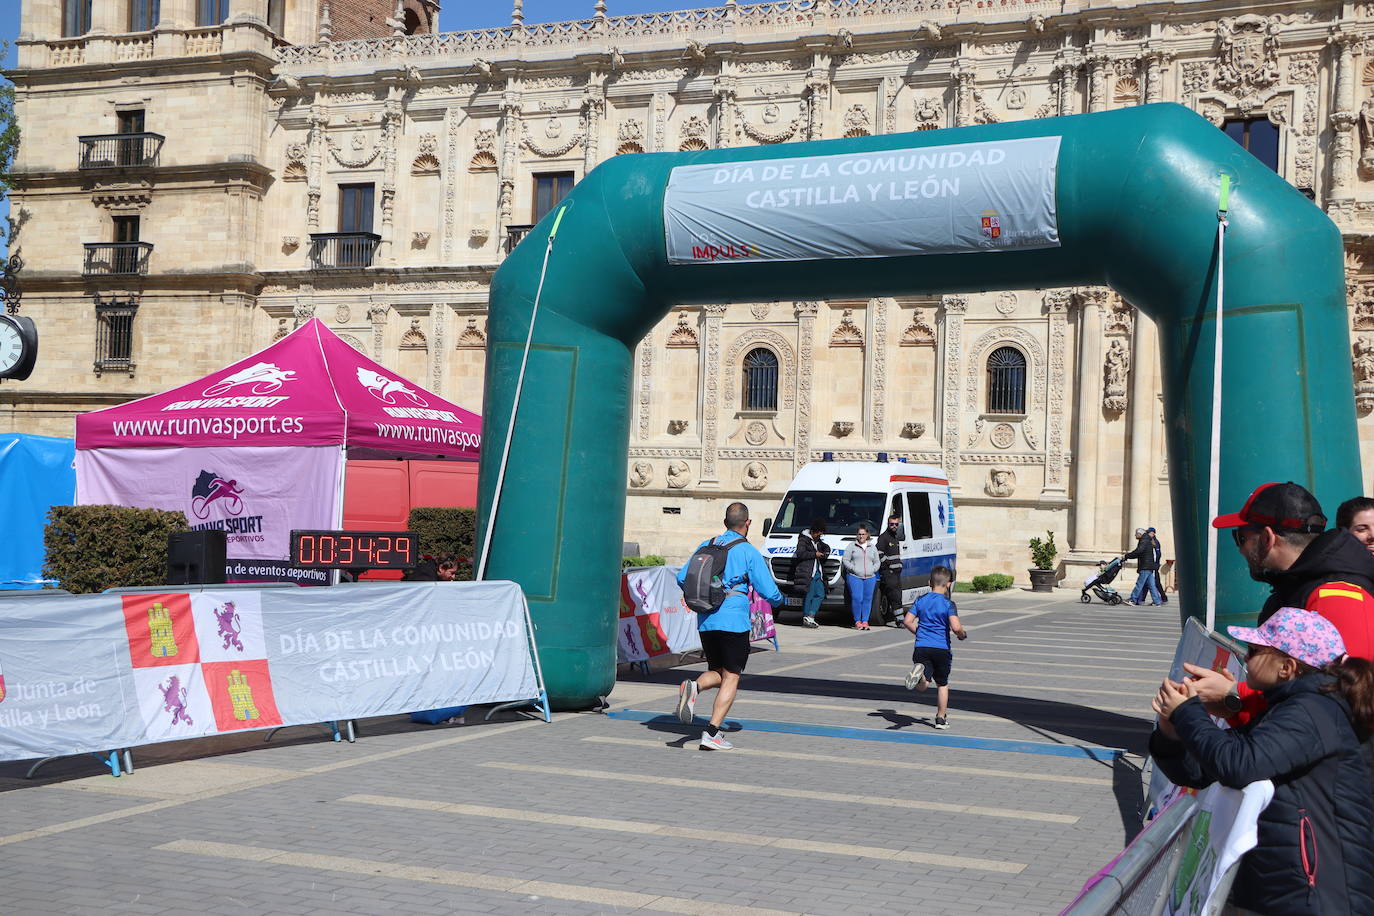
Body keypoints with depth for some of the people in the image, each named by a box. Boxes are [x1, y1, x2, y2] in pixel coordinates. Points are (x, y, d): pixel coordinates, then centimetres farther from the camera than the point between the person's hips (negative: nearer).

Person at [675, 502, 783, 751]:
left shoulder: (706, 546, 10)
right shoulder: (749, 552, -4)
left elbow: (682, 578, 11)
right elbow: (769, 592, -6)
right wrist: (779, 600, 17)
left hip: (705, 621, 5)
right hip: (734, 621, -5)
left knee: (717, 673, 19)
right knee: (730, 679, 3)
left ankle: (693, 687, -13)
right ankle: (712, 733, -6)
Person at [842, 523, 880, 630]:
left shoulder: (872, 547, 17)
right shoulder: (851, 547, 7)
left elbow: (877, 562, 20)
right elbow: (845, 560, 2)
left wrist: (873, 570, 1)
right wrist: (853, 569, -9)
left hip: (870, 577, 3)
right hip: (855, 577, -3)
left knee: (868, 599, 1)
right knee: (857, 598, -13)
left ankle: (865, 621, 8)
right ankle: (857, 621, -2)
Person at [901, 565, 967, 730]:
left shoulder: (921, 600, 4)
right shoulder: (948, 604, -7)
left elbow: (907, 621, 2)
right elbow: (956, 627, -19)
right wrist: (963, 634, 3)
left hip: (921, 647, 2)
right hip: (942, 648, -2)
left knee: (921, 686, -2)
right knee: (942, 685, 17)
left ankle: (919, 671, -34)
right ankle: (941, 718, 22)